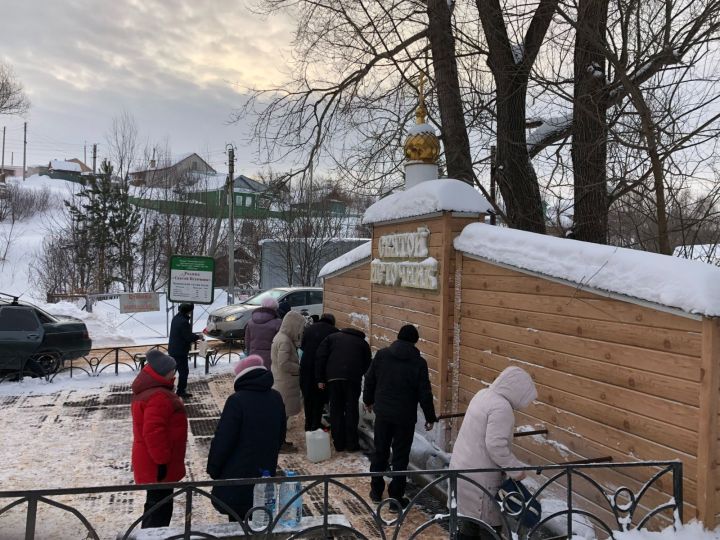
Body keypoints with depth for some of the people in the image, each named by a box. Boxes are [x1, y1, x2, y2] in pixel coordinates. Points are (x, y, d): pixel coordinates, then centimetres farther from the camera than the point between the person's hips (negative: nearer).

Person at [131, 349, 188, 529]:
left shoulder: (149, 390, 10)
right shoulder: (158, 397, -26)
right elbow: (154, 433, -30)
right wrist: (162, 461, -23)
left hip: (153, 461, 11)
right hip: (157, 465, -11)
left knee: (156, 504, 23)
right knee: (160, 506, 0)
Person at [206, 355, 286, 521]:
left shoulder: (237, 401, -19)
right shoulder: (276, 399, 2)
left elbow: (223, 439, -17)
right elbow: (280, 436, 14)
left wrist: (213, 468, -3)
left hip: (238, 474, -6)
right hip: (266, 472, 6)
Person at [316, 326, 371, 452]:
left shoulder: (332, 337, 19)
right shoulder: (363, 343, 21)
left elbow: (320, 357, 9)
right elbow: (367, 364, 18)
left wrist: (320, 379, 10)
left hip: (333, 377, 0)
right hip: (353, 379, 0)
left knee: (336, 410, 10)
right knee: (351, 410, 9)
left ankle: (338, 443, 15)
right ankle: (352, 444, 11)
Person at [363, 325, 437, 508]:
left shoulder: (381, 355, -3)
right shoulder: (419, 362, -11)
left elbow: (369, 381, 5)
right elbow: (425, 394, -9)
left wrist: (368, 400, 22)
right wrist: (430, 417, 3)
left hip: (382, 412, 3)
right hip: (405, 417, -3)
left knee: (380, 452, 17)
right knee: (400, 457, 7)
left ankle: (376, 491, 28)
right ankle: (396, 497, 12)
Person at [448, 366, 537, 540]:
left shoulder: (483, 394, 8)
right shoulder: (501, 407, -21)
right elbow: (496, 446, -27)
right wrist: (516, 469, -15)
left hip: (464, 469, 9)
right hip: (480, 477, -9)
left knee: (472, 520, 20)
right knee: (490, 525, 4)